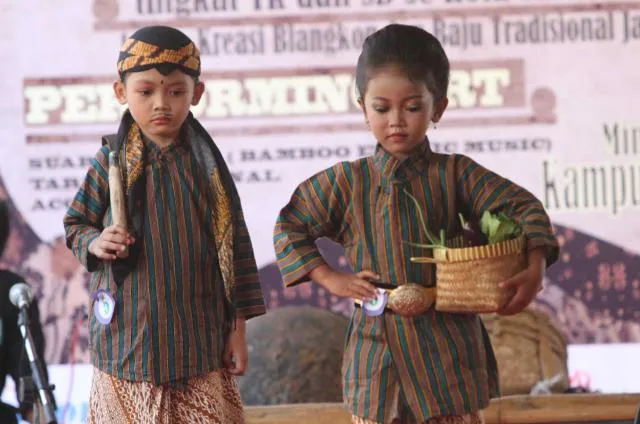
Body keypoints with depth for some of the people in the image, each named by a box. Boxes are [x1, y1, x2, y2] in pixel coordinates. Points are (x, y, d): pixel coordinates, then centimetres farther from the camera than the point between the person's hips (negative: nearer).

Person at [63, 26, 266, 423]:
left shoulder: (206, 164, -1)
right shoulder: (112, 162, -2)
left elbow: (234, 243, 3)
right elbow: (75, 224, 10)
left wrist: (238, 326, 2)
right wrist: (95, 243, -14)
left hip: (199, 341, 0)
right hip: (128, 338, 0)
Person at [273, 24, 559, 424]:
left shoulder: (454, 174, 1)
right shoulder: (346, 182, 4)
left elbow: (524, 208, -2)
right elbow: (289, 227, 13)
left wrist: (535, 268, -19)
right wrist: (329, 277, 0)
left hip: (447, 349, -1)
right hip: (377, 353, 1)